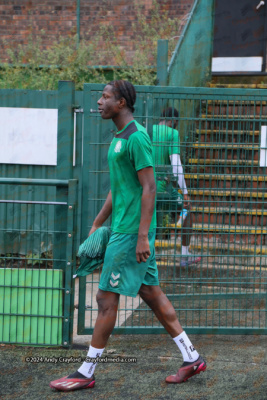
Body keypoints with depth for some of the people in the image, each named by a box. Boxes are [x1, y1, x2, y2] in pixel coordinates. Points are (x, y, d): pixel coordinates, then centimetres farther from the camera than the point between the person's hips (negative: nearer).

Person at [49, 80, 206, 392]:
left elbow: (149, 188, -19)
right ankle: (191, 358, 17)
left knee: (106, 298, -4)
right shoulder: (119, 138, 16)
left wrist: (142, 236, -22)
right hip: (122, 228, 10)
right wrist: (97, 225, 25)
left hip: (131, 232, -10)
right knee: (151, 293, 11)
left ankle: (86, 372, 3)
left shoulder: (136, 137, -15)